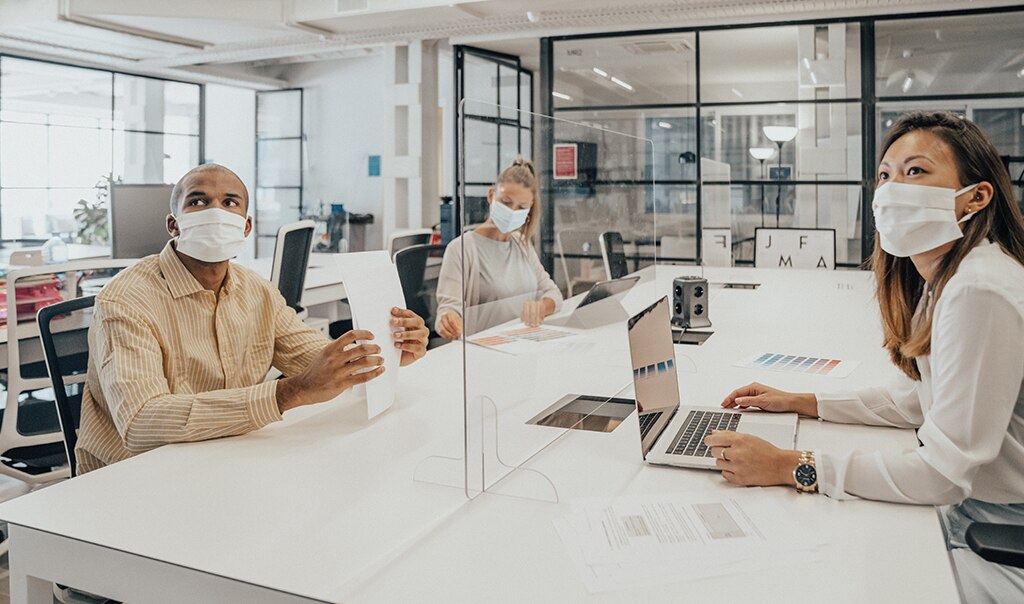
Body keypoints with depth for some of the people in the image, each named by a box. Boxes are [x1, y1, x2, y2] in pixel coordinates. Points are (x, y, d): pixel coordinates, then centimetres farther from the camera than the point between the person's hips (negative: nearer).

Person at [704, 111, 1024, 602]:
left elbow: (943, 474, -27)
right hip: (967, 507, 8)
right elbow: (919, 398, 15)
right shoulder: (940, 278, 4)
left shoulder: (979, 292, -28)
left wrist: (791, 468, -25)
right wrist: (801, 404, 9)